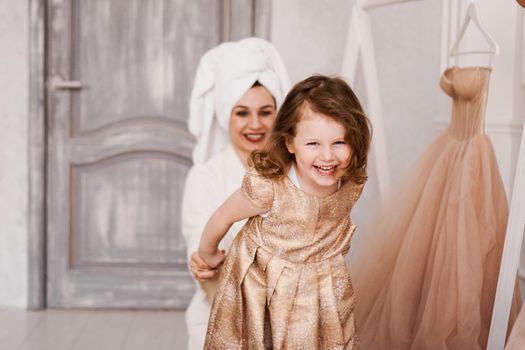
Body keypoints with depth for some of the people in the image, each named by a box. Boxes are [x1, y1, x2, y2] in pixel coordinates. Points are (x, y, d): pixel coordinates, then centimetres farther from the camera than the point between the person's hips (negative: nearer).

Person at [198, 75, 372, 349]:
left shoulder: (353, 182, -18)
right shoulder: (268, 188, -32)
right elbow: (222, 217, -14)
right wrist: (207, 255, 3)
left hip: (322, 293, 4)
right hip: (262, 290, -3)